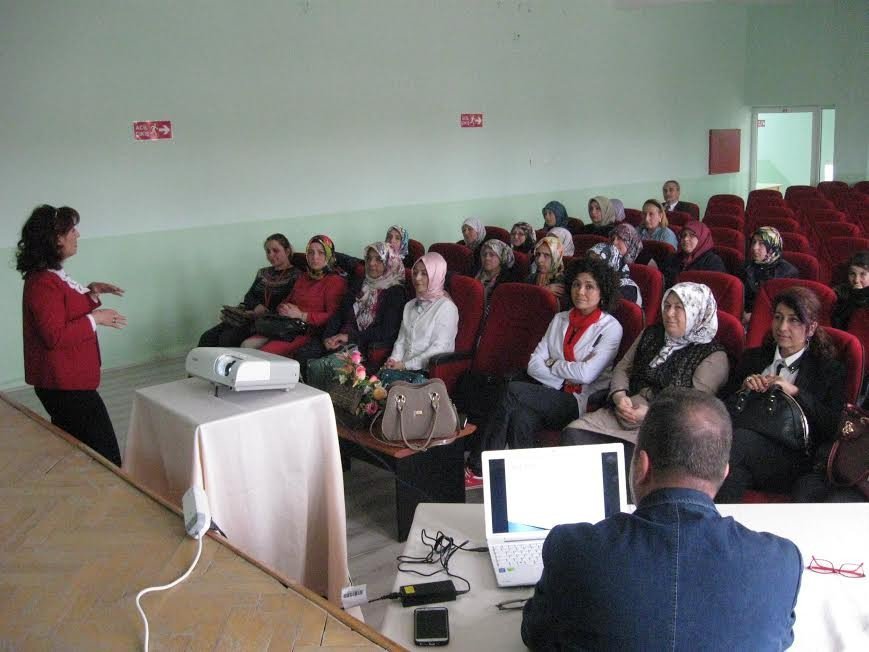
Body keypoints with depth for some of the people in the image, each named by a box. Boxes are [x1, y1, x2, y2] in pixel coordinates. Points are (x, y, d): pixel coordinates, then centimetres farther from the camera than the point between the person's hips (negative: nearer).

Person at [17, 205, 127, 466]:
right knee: (105, 454, -8)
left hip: (67, 379, 11)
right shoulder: (43, 283, -20)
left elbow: (69, 312, 25)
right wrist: (96, 319, -18)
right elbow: (55, 336, -24)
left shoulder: (52, 275, 12)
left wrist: (90, 292, 10)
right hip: (65, 384, -11)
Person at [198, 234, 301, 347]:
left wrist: (263, 312, -17)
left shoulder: (296, 275, -1)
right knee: (207, 338, -13)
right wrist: (257, 307, -8)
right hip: (248, 316, 7)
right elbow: (248, 296, 16)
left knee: (227, 339, -28)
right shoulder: (263, 273, 22)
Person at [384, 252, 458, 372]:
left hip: (427, 372, -6)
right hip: (404, 369, 6)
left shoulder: (446, 307, -2)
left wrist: (406, 365, -15)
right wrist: (394, 360, -3)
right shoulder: (409, 306, 22)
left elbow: (439, 348, -10)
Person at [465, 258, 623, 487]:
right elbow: (533, 364, 8)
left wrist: (552, 364, 1)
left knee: (513, 390, -24)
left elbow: (586, 374, -13)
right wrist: (564, 380, -6)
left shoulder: (610, 328, -1)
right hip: (553, 398, 5)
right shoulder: (560, 320, 17)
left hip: (582, 405, -5)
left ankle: (478, 469, -19)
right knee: (522, 418, -32)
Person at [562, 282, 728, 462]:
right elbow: (623, 368, 19)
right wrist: (619, 395, -2)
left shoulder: (713, 356, -1)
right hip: (624, 412, 6)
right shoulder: (651, 335, 19)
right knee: (573, 435, -19)